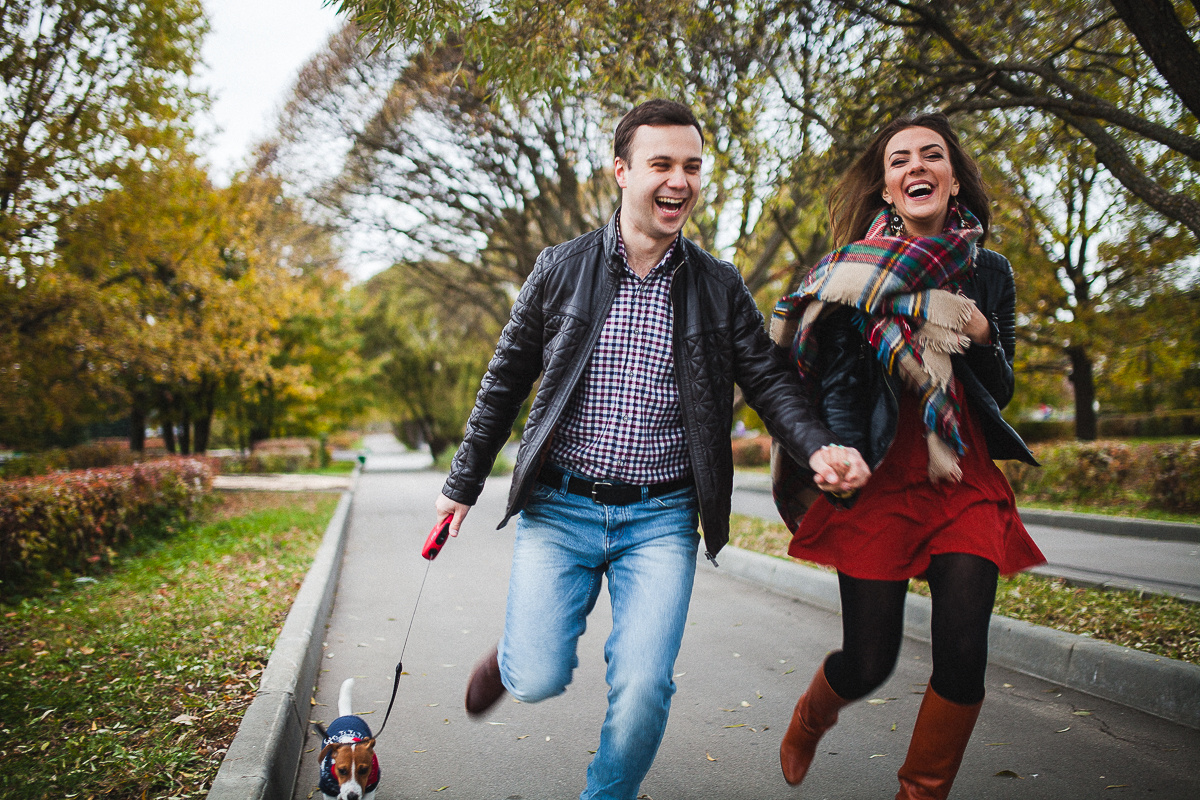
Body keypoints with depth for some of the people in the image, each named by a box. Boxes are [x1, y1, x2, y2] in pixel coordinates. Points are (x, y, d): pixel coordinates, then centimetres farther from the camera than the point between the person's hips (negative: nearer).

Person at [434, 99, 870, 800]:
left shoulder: (721, 288, 4)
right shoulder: (560, 270, 2)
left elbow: (770, 380, 3)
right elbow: (505, 384, 8)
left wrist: (818, 447, -18)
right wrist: (463, 485, 11)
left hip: (662, 518, 1)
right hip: (559, 507, 0)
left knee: (643, 688, -8)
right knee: (539, 680, -9)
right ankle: (517, 650, 30)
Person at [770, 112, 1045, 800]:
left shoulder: (989, 272, 9)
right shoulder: (857, 272, 0)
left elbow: (1001, 391, 13)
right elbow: (836, 387, -4)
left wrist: (980, 334, -7)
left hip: (967, 487, 3)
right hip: (880, 484, -3)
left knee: (964, 654, -7)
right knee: (870, 661, -1)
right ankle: (812, 716, 36)